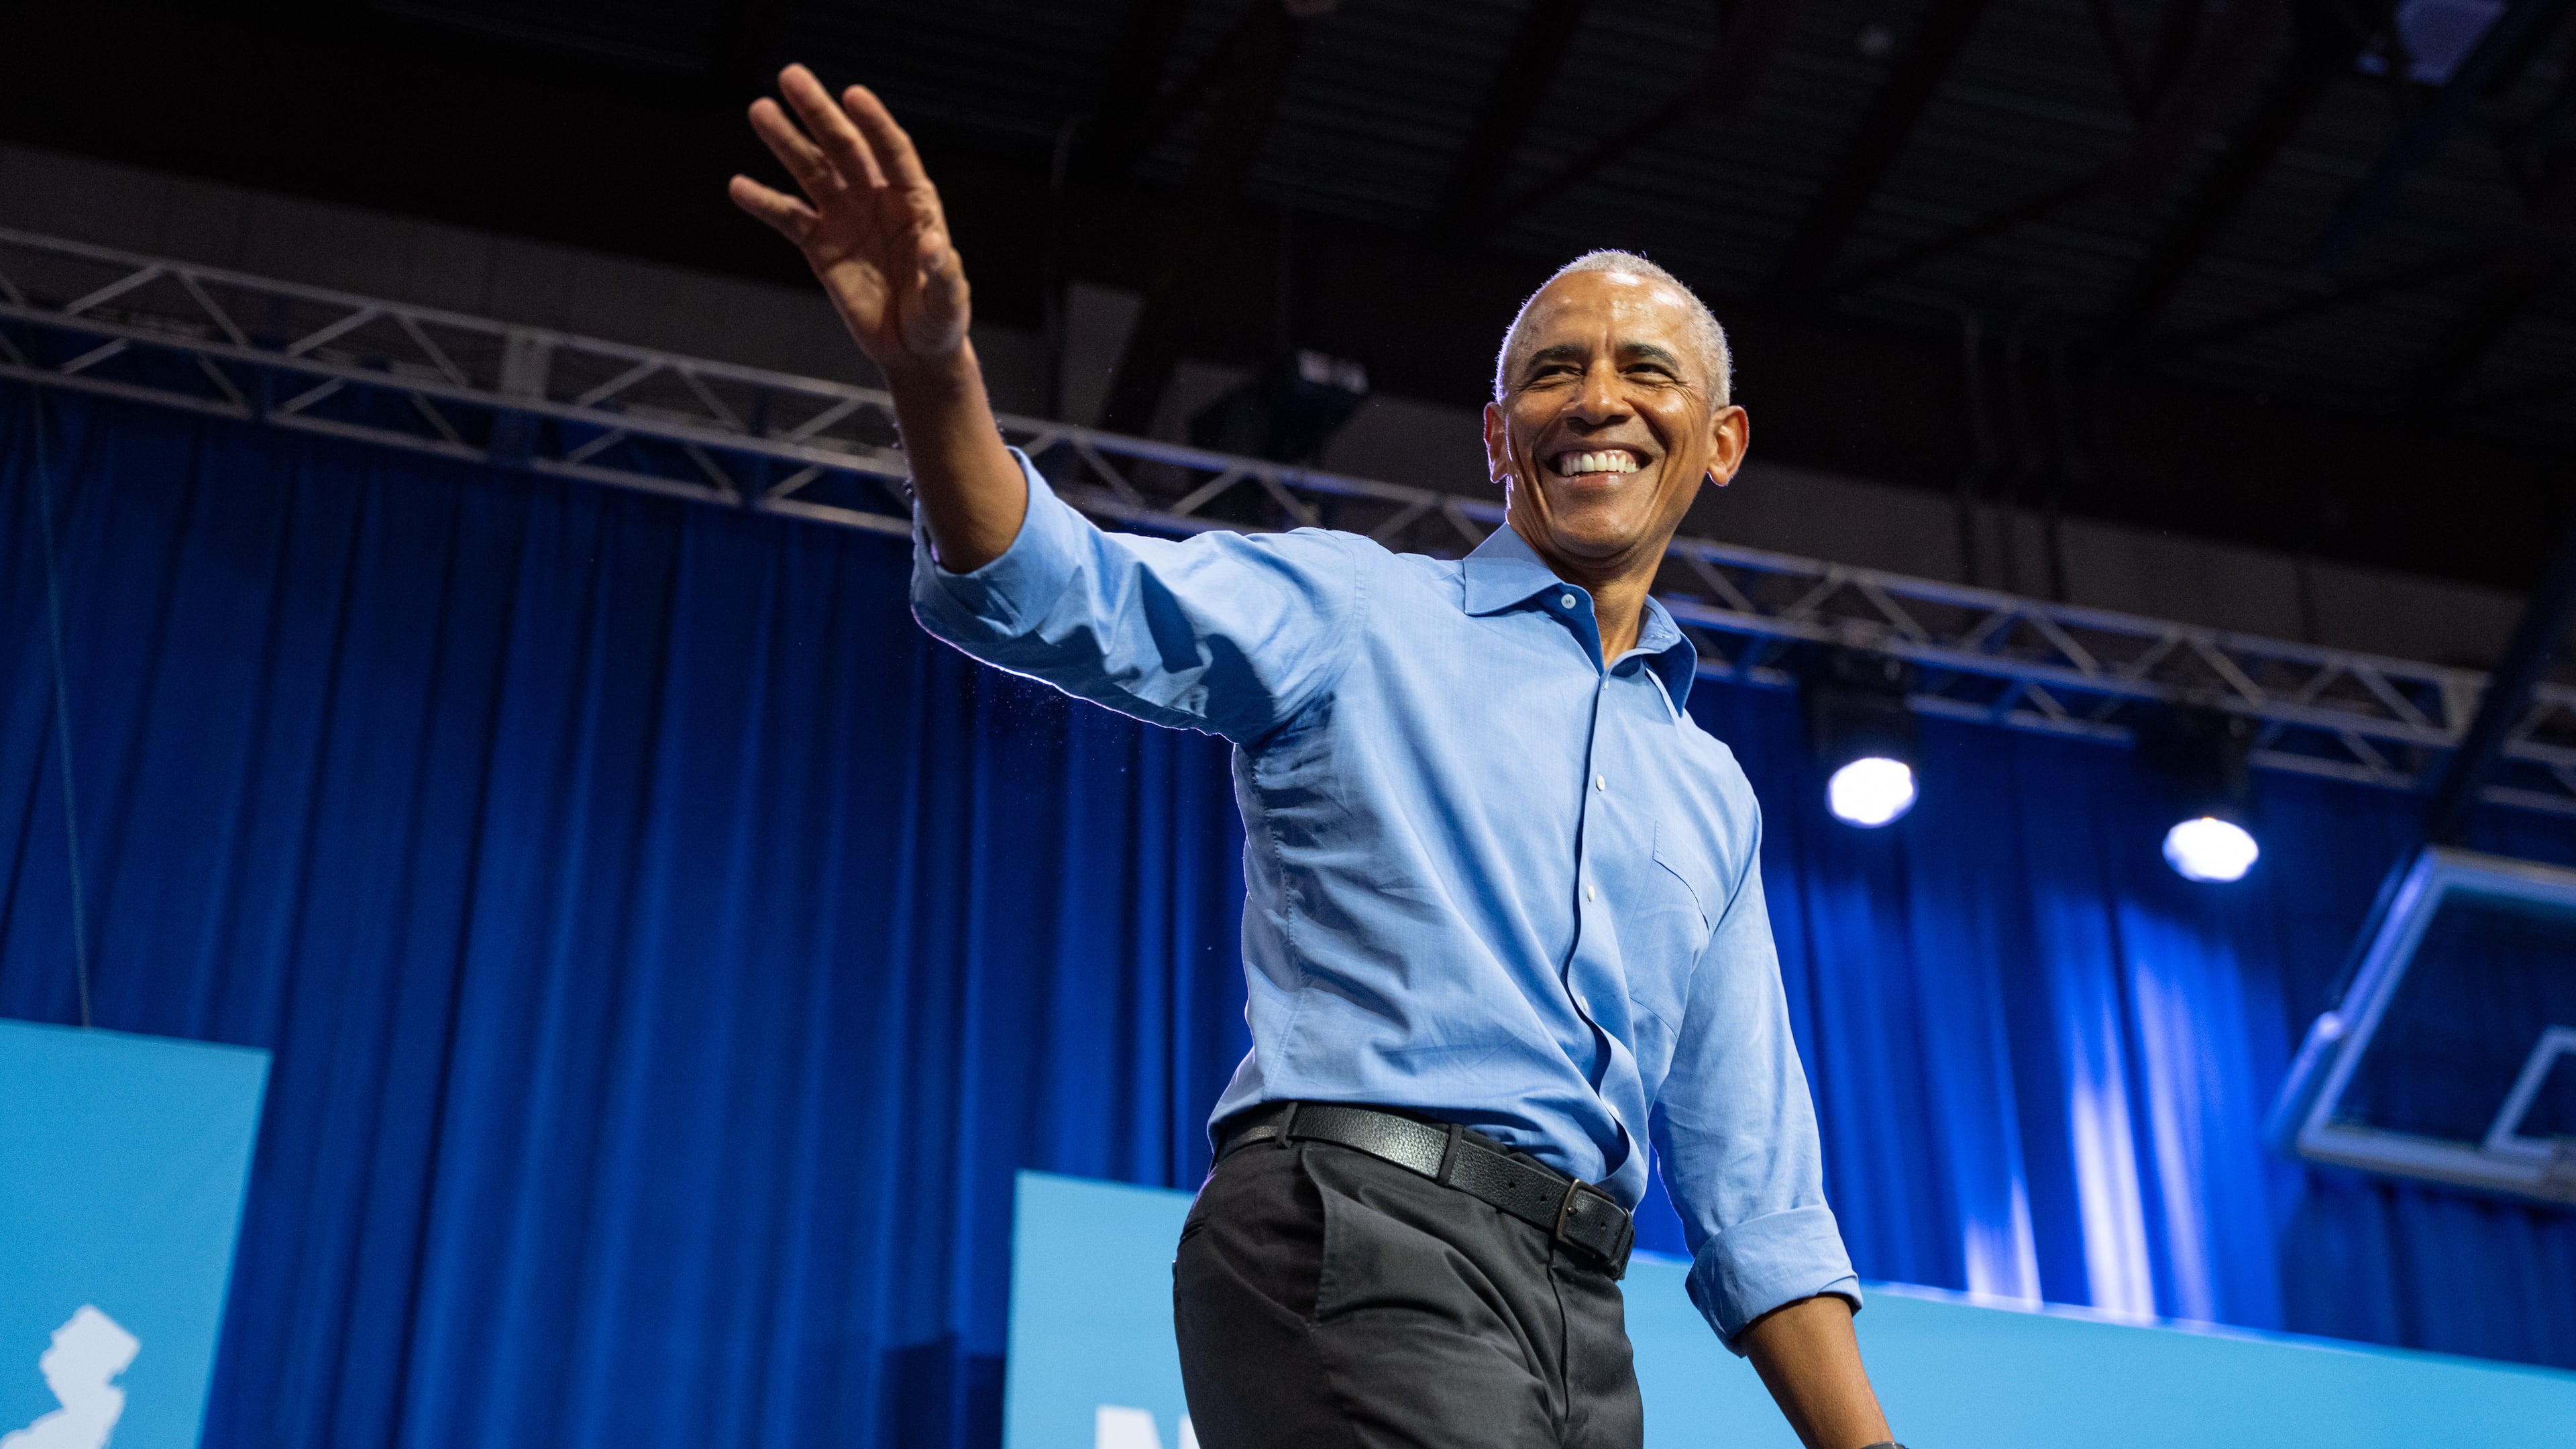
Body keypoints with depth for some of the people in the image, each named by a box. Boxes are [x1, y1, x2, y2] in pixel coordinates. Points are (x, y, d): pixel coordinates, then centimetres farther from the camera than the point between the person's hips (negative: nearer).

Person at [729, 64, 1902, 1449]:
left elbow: (1752, 1187, 22)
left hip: (1578, 1320, 7)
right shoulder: (1354, 610, 8)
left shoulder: (1711, 796, 23)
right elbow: (1064, 594, -10)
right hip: (1355, 1231, -6)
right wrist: (934, 368, -30)